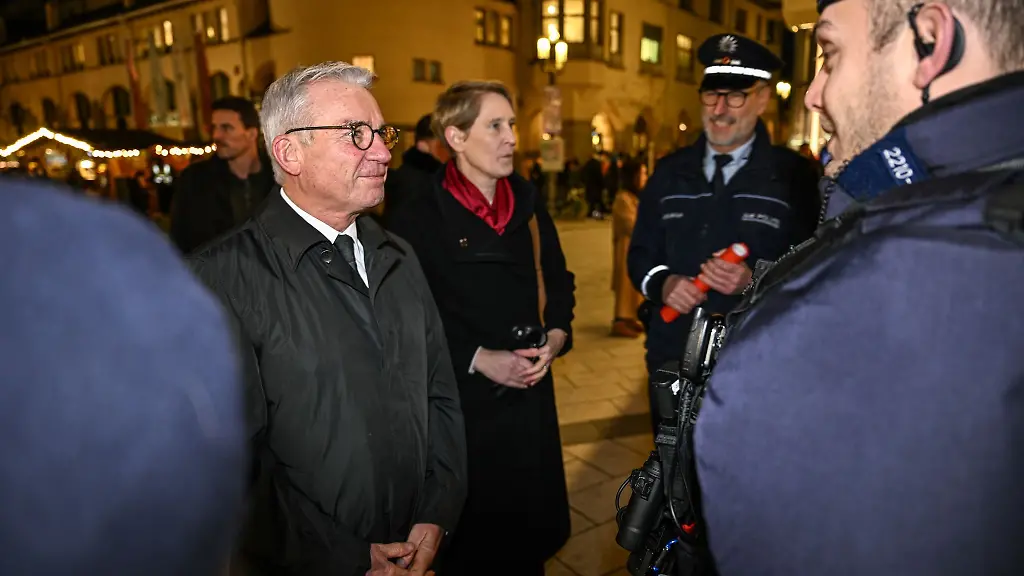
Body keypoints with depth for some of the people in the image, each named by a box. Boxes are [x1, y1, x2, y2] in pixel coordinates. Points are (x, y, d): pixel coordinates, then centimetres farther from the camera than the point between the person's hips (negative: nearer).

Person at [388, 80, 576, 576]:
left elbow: (559, 280, 13)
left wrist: (555, 336, -4)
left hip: (530, 394, 5)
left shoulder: (527, 202, 5)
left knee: (534, 531, 19)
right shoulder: (419, 218, -12)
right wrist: (477, 359, -18)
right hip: (461, 401, -4)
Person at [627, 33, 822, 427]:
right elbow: (640, 254, 10)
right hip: (672, 359, 4)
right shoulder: (670, 172, 7)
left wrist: (755, 280, -24)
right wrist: (662, 282, -10)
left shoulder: (795, 176, -4)